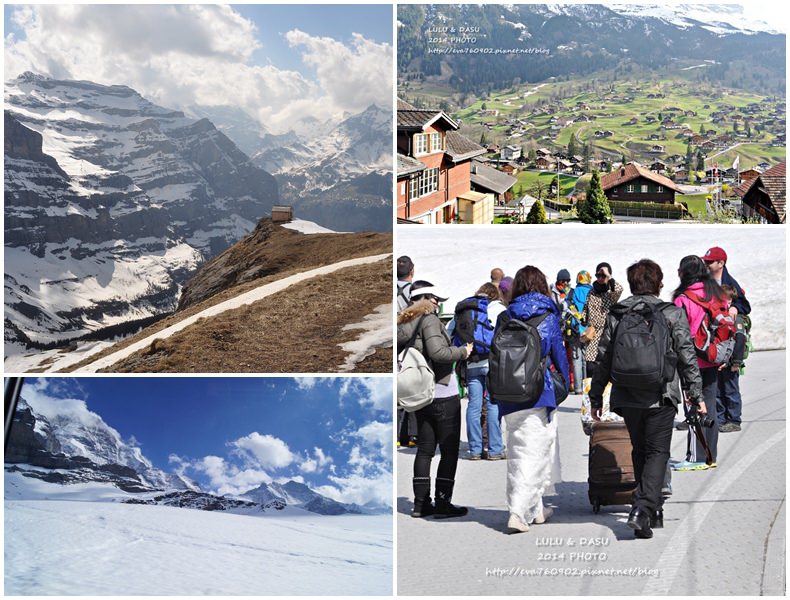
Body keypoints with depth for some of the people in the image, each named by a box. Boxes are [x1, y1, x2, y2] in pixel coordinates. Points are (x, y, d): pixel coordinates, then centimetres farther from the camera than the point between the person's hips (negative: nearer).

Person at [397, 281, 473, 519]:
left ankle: (421, 503, 16)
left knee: (424, 450, 13)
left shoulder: (404, 323, 10)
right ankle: (443, 503, 2)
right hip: (443, 395, -8)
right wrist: (462, 351, -9)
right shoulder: (429, 318, -12)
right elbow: (438, 352, -24)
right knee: (449, 450, 1)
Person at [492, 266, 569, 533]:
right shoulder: (548, 315, -2)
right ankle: (519, 512, -9)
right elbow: (558, 353, 3)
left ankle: (536, 508, 25)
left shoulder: (504, 317, 6)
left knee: (519, 451, 15)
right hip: (539, 392, -4)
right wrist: (564, 384, 17)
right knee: (532, 453, 0)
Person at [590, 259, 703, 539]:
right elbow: (687, 357, -3)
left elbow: (603, 359, 6)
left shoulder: (615, 315, 4)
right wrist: (696, 395, 5)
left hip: (627, 398, 3)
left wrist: (596, 397, 13)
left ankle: (652, 508, 26)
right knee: (657, 452, 2)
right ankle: (643, 508, -16)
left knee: (639, 451, 18)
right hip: (661, 397, -3)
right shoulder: (672, 314, -3)